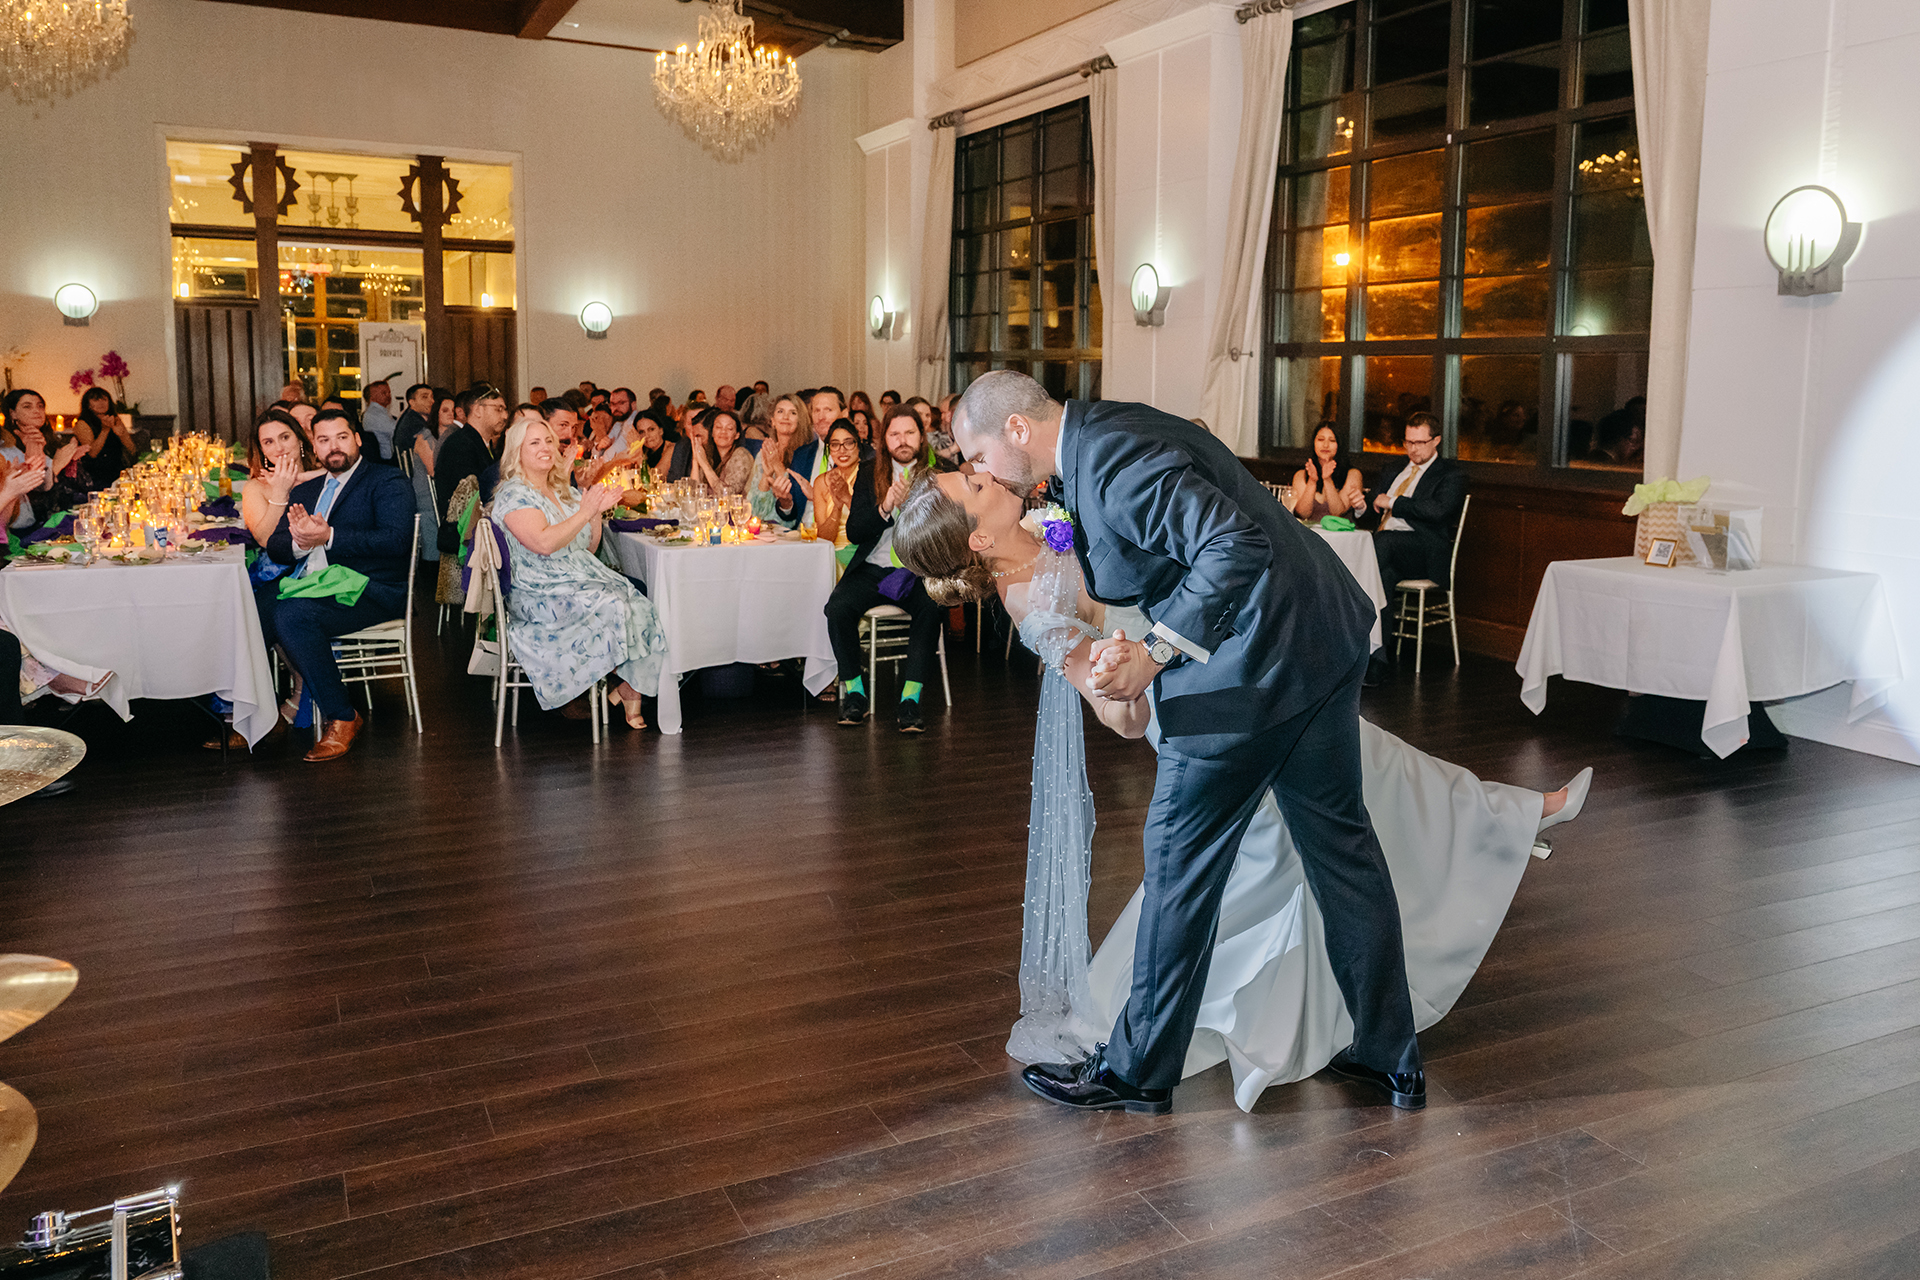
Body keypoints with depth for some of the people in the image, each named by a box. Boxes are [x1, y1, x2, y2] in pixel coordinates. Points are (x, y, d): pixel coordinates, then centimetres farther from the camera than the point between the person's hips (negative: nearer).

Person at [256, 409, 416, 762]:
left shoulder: (387, 482, 4)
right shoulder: (304, 491, 26)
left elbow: (397, 541, -13)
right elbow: (274, 547, 16)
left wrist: (328, 537, -17)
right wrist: (299, 542, -8)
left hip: (369, 590, -6)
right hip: (306, 586, 7)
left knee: (292, 614, -33)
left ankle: (342, 718, -19)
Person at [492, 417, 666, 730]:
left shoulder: (564, 492, 18)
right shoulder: (514, 494, -7)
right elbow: (543, 543, -23)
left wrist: (597, 511, 3)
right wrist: (584, 512, -19)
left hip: (585, 579, 7)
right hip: (541, 595, -7)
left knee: (639, 607, -20)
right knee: (613, 607, -29)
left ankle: (627, 687, -14)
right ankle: (626, 687, -9)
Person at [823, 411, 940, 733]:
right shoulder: (869, 473, 8)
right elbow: (853, 532, 2)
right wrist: (885, 508, -15)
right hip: (873, 569, 2)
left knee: (930, 609, -33)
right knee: (838, 607, -25)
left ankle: (910, 699, -28)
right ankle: (854, 691, -8)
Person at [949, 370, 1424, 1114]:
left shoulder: (1113, 456, -19)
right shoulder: (1101, 436, 13)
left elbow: (1237, 546, -28)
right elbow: (1134, 572, 18)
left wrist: (1154, 654, -24)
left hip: (1252, 663, -10)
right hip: (1326, 639, 10)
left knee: (1183, 855, 3)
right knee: (1339, 839, 17)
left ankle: (1137, 1071, 19)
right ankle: (1391, 1055, 30)